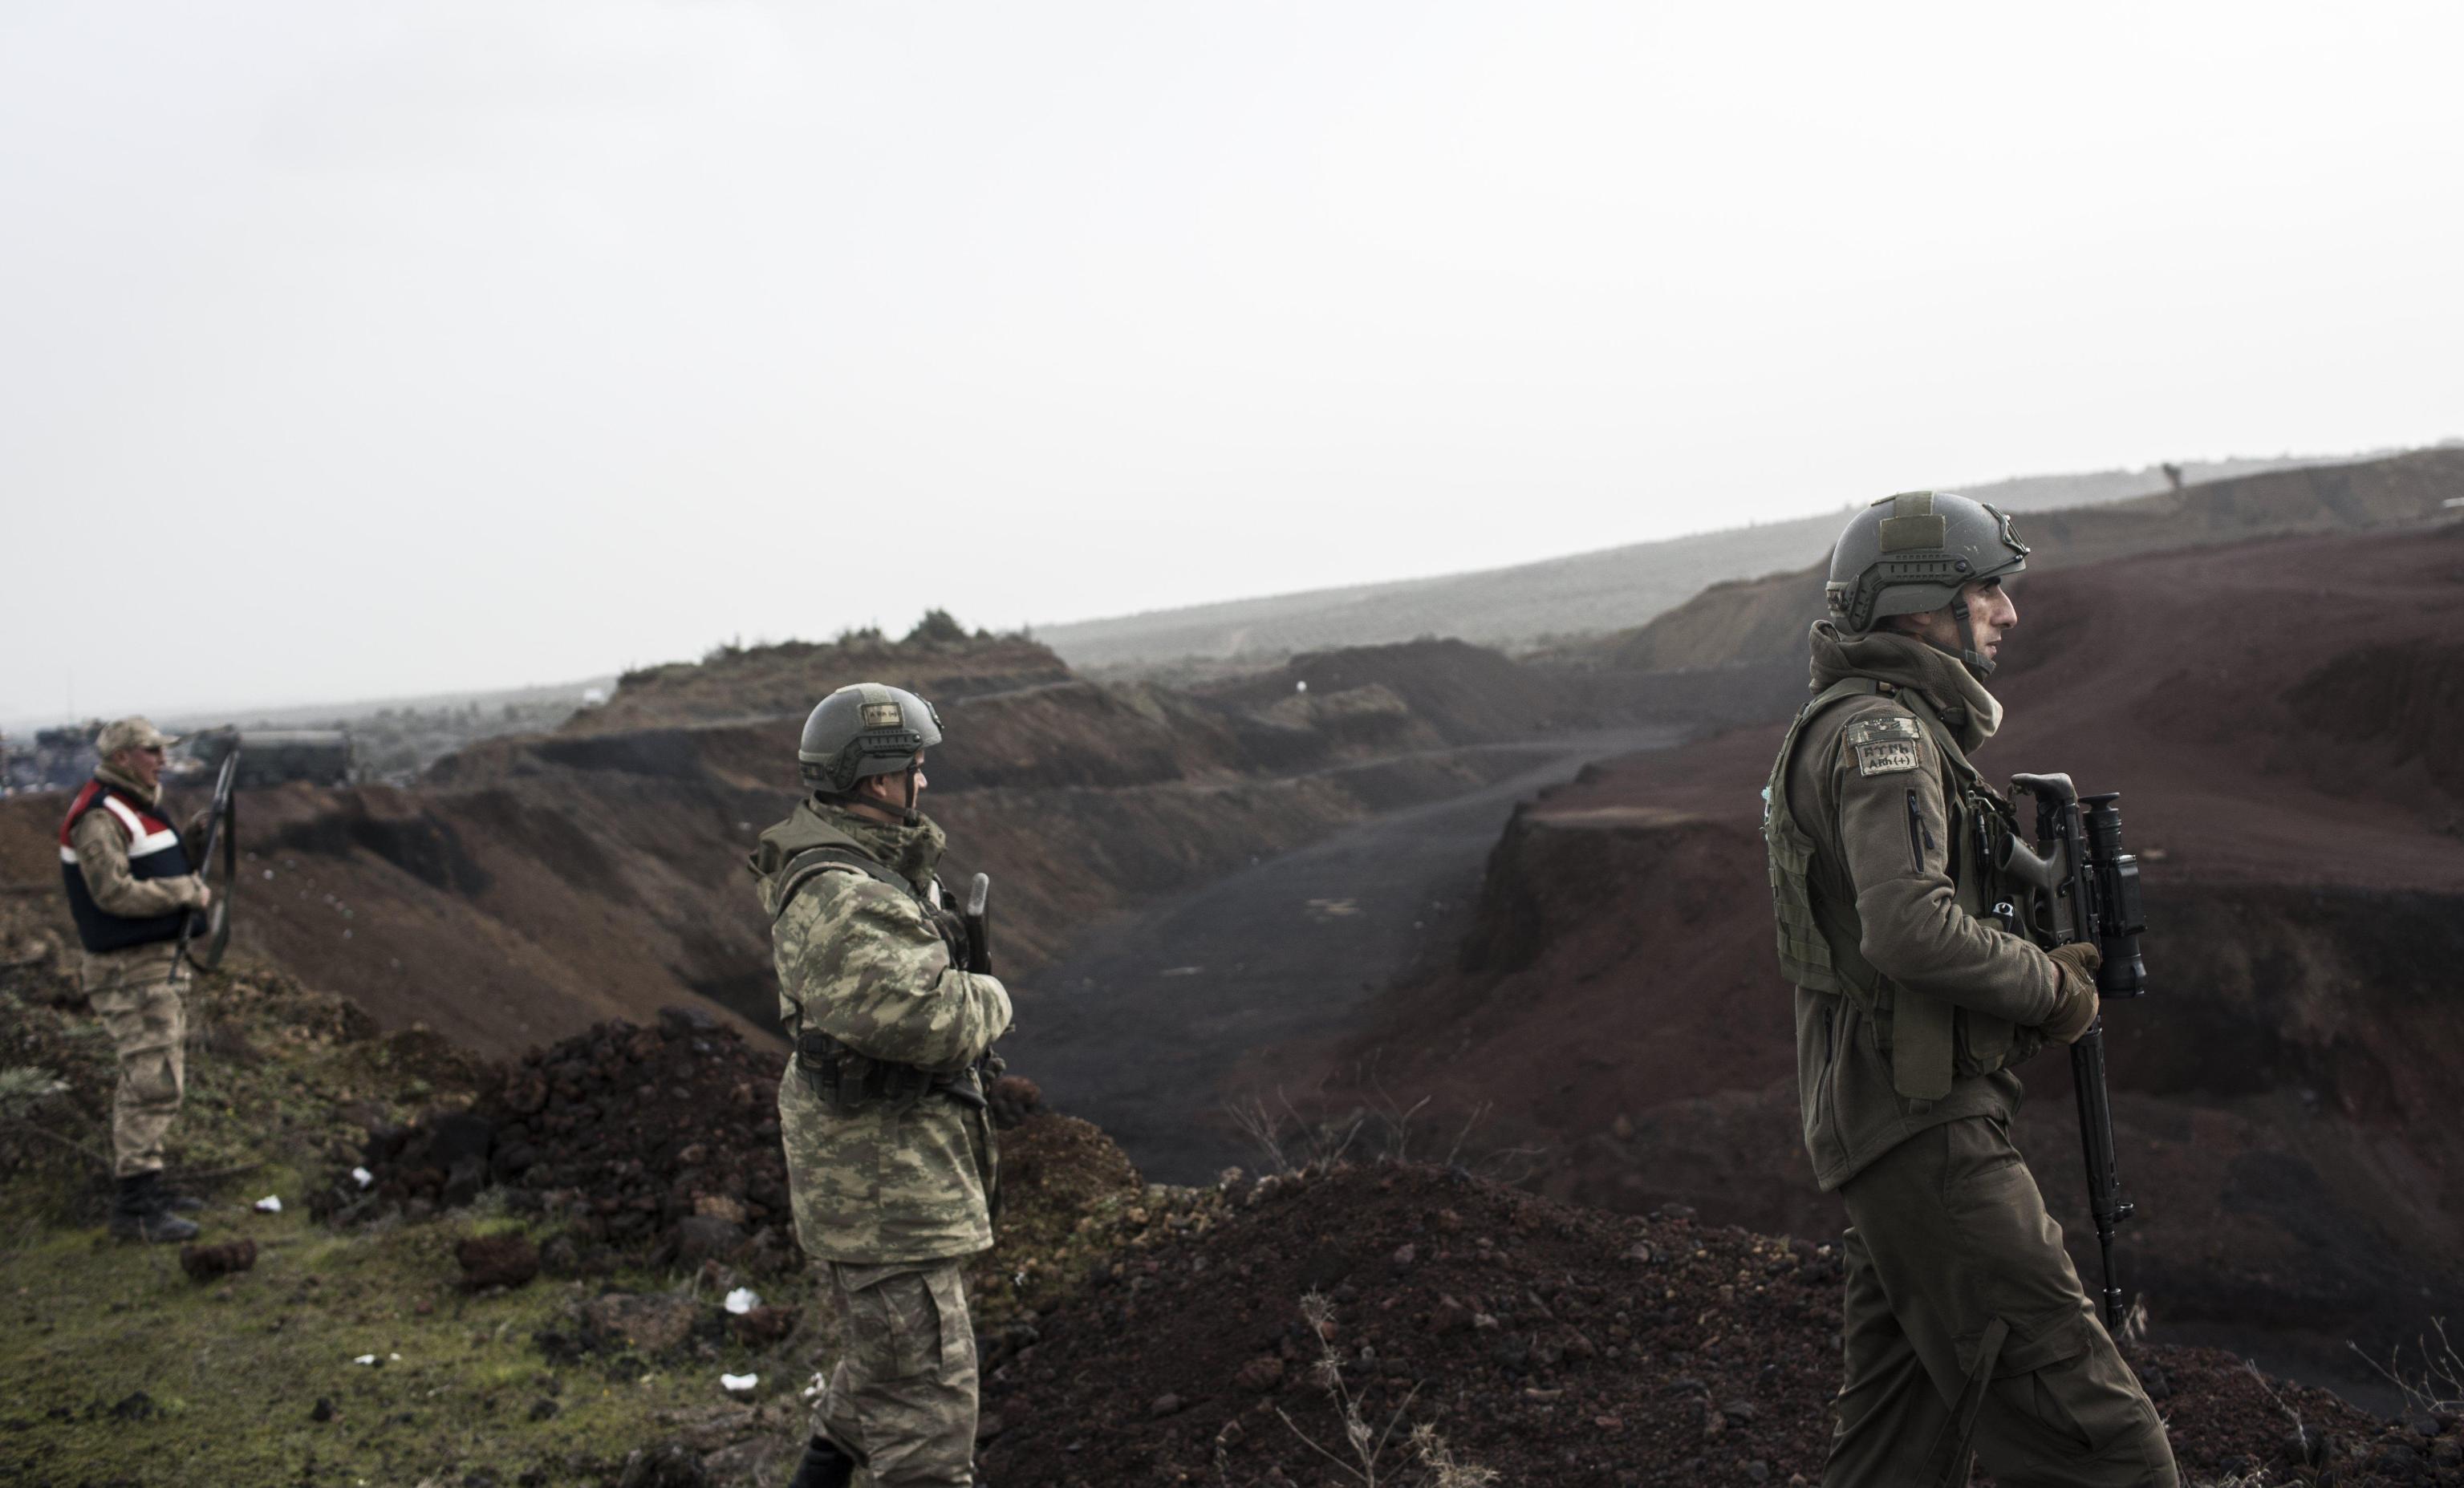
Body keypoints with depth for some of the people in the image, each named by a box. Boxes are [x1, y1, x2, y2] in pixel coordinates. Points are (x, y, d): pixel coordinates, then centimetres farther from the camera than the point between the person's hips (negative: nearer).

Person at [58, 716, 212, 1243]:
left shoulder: (137, 807, 16)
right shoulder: (98, 818, -16)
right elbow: (115, 893, -24)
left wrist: (192, 882, 7)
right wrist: (189, 891, -16)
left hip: (161, 962, 11)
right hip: (131, 970, -11)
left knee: (151, 1080, 16)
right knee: (152, 1082, -13)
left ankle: (141, 1186, 24)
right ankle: (133, 1207, -11)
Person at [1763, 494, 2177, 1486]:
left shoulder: (1889, 727, 20)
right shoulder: (1880, 732, -13)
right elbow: (1912, 927, -27)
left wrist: (2041, 976, 8)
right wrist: (2051, 987, -11)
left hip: (1887, 1118, 11)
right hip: (1923, 1126, -11)